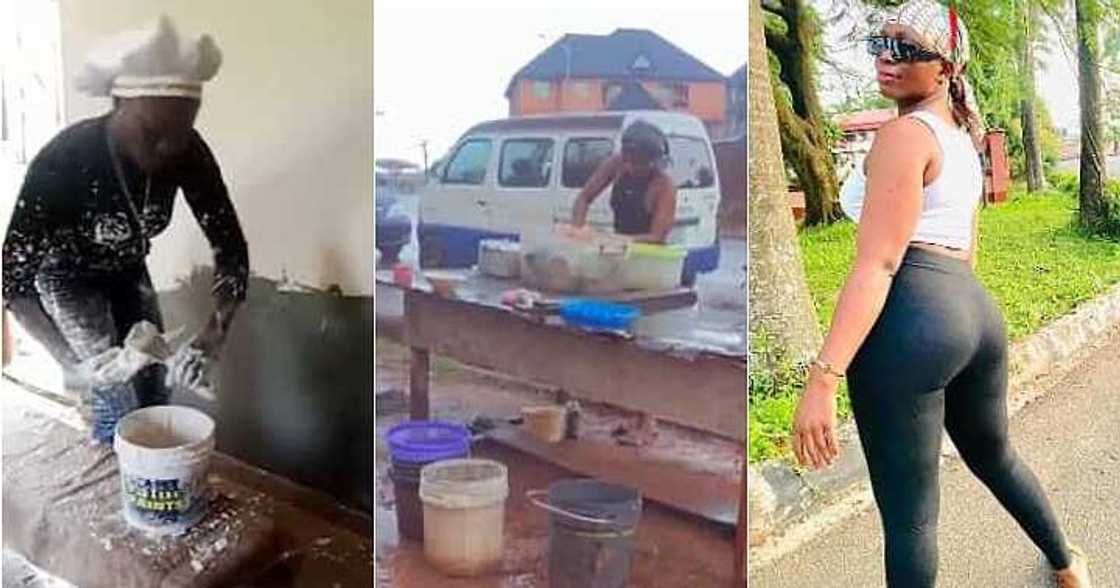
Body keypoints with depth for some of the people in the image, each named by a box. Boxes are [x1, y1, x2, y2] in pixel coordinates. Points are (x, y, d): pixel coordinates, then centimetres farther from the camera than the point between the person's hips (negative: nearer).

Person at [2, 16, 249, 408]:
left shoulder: (187, 153, -26)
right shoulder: (63, 160, -36)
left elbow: (229, 244, -21)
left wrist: (215, 332, -36)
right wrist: (72, 362, -43)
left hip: (127, 272, 4)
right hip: (67, 277, -4)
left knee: (154, 388, 2)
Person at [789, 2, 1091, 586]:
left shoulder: (905, 133, -8)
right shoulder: (961, 137, 20)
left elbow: (877, 265, -18)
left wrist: (822, 379, -22)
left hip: (910, 318, -10)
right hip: (977, 312, 10)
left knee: (907, 513, 3)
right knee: (994, 454, 34)